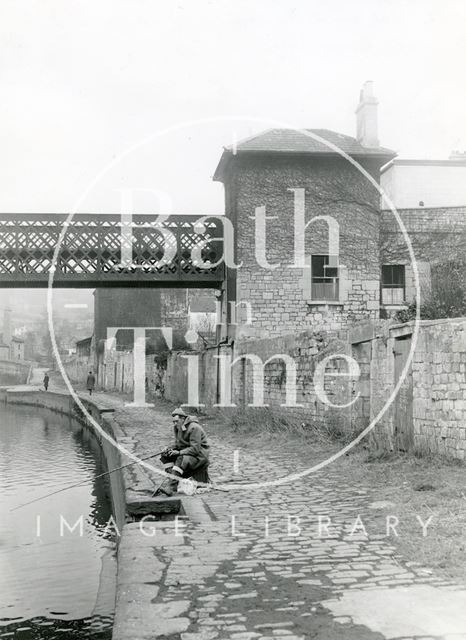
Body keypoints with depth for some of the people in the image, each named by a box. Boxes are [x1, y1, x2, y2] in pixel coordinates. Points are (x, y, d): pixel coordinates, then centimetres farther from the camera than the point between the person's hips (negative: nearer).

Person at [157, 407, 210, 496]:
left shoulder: (194, 428, -18)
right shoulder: (178, 428, 9)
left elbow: (195, 449, -23)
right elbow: (178, 444, 17)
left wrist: (179, 452, -28)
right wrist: (170, 449, -5)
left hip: (199, 455, -9)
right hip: (185, 453, 9)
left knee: (181, 459, -35)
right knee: (165, 456, -6)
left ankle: (172, 485, -41)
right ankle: (174, 479, -17)